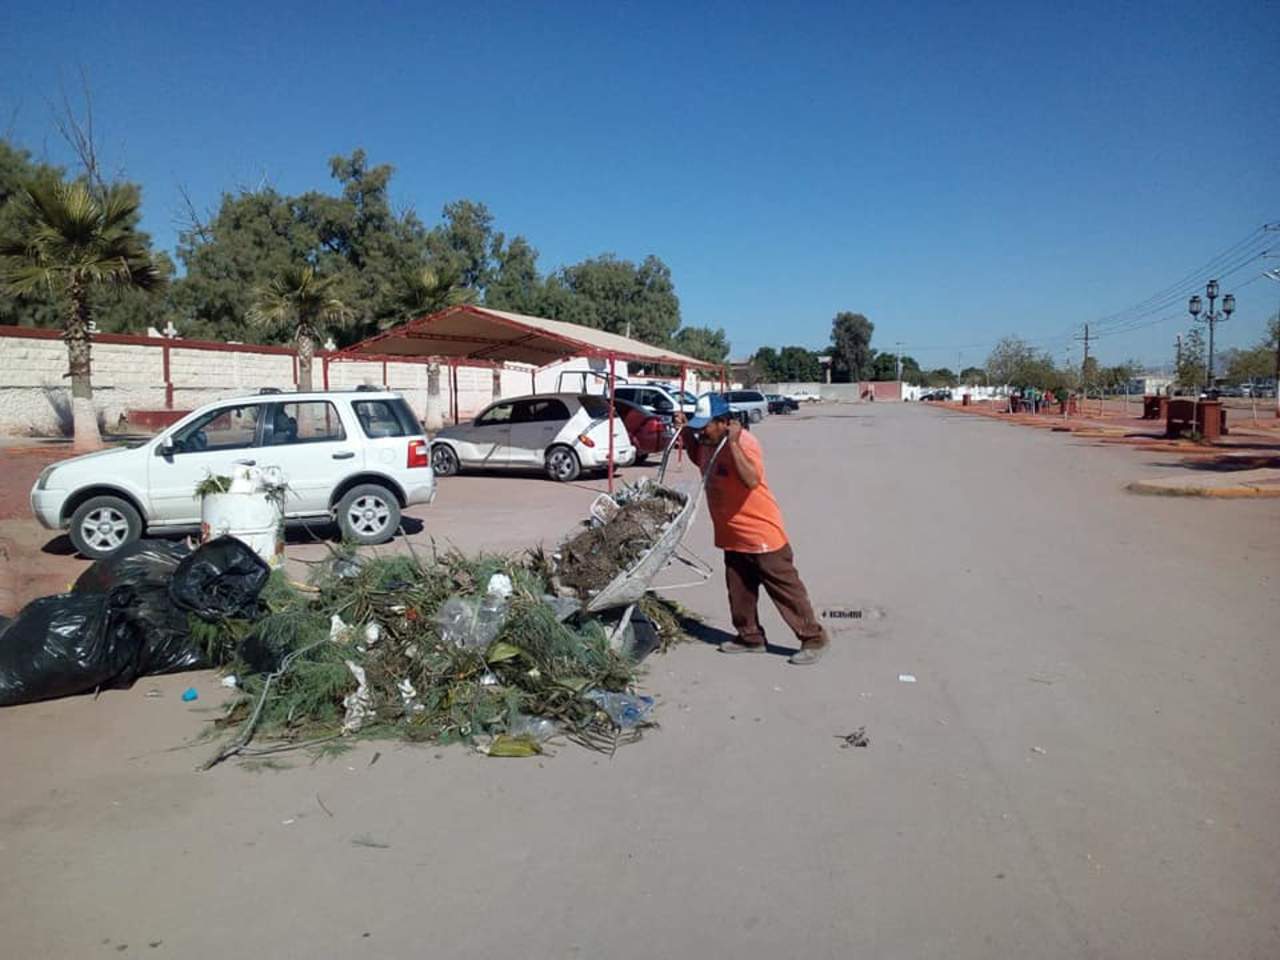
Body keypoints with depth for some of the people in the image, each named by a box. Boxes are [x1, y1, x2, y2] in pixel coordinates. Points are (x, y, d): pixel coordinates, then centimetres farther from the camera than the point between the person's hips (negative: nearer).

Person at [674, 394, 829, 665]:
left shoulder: (743, 442, -22)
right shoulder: (708, 442, 3)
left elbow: (752, 480, -37)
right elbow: (699, 459, 27)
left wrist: (733, 443, -39)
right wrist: (685, 432, 12)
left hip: (762, 535, -9)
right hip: (733, 536, 9)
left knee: (786, 589, 0)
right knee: (739, 592, 16)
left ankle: (813, 639, 10)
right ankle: (750, 637, 31)